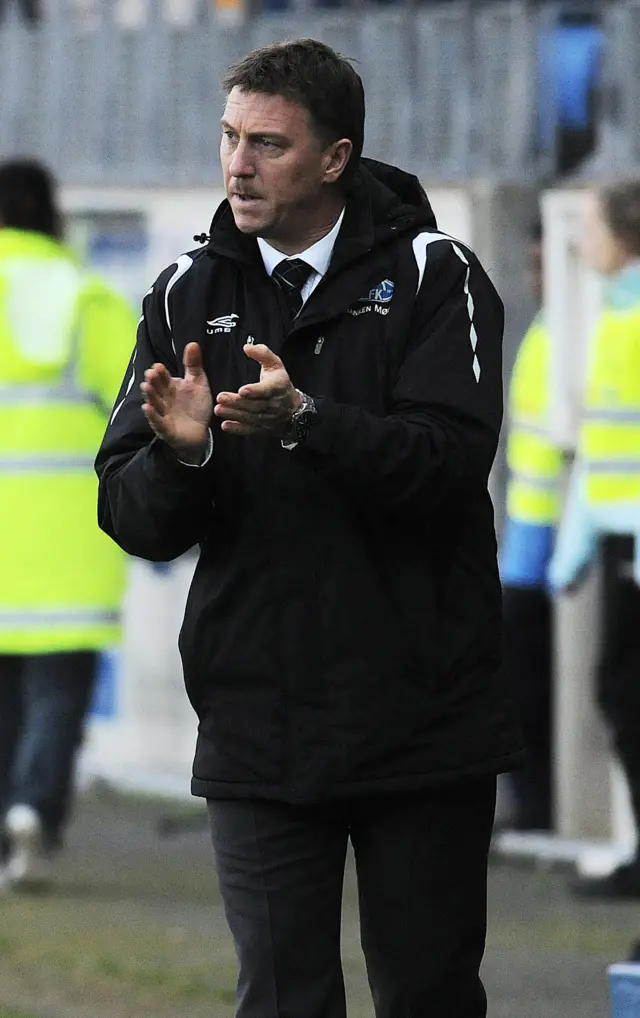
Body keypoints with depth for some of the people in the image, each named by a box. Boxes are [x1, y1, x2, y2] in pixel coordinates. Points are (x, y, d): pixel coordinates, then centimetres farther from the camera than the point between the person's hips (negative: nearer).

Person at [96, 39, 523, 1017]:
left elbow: (453, 460, -16)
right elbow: (133, 521, 2)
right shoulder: (189, 293, 7)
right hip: (256, 727, 2)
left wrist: (305, 421, -30)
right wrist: (180, 455, -20)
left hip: (422, 716, -2)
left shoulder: (433, 275, -1)